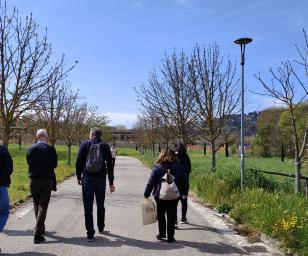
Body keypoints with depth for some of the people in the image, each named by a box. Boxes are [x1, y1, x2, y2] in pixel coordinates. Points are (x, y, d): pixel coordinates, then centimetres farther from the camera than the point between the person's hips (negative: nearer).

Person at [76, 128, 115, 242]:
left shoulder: (84, 144, 0)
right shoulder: (105, 146, 2)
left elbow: (78, 162, -2)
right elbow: (109, 165, 0)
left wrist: (78, 177, 9)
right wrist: (111, 183, 4)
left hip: (87, 179, -1)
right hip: (101, 180, 2)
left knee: (88, 207, 3)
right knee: (100, 205, 19)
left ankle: (90, 234, 2)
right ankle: (101, 228, 33)